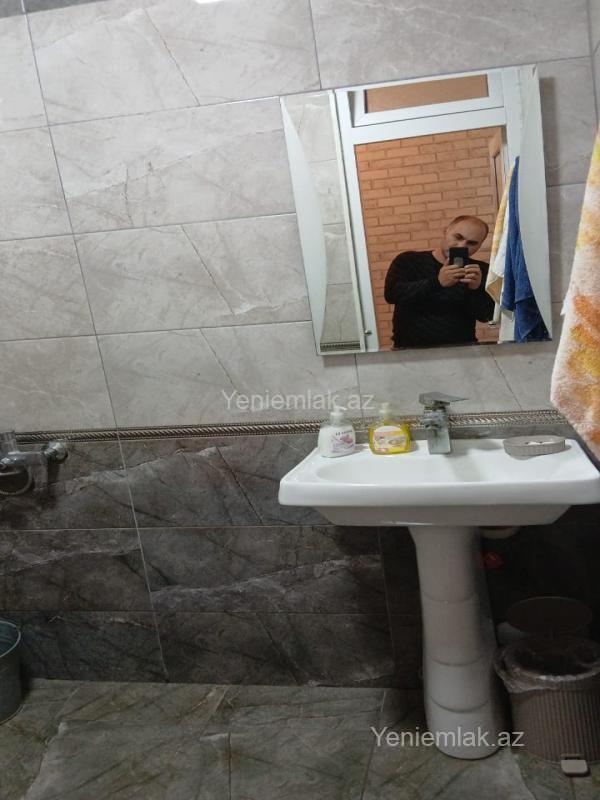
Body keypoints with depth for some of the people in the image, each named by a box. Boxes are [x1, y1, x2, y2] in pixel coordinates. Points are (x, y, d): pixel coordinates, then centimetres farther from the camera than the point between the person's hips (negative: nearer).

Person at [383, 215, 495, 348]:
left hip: (460, 350, 2)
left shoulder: (481, 270, 6)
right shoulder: (408, 260, 3)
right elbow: (391, 294, -12)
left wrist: (477, 289, -19)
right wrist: (437, 282, -22)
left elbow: (486, 316, -1)